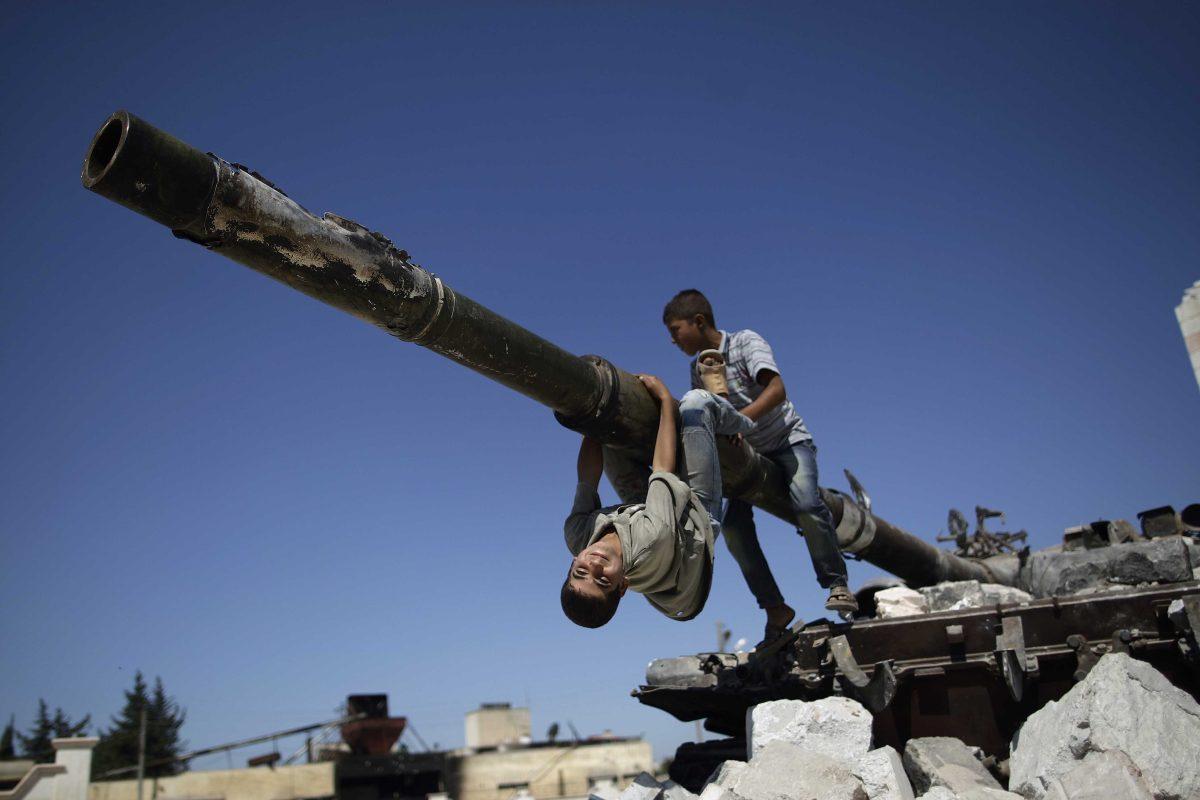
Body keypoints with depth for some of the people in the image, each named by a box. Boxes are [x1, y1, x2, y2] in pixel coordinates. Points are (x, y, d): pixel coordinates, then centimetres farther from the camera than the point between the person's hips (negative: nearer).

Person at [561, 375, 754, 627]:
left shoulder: (576, 537, -37)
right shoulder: (654, 544, -50)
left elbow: (586, 481, -20)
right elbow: (662, 470, -36)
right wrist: (665, 398, -23)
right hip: (699, 513, -4)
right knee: (696, 400, -16)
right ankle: (743, 428, 23)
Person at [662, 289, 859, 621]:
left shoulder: (745, 341, -17)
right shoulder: (697, 369, 1)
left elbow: (777, 389, -33)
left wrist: (740, 418, -46)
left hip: (787, 439, -5)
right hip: (747, 452, 6)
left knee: (806, 506, -28)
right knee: (733, 524, -12)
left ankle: (837, 584, -6)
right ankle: (774, 606, 1)